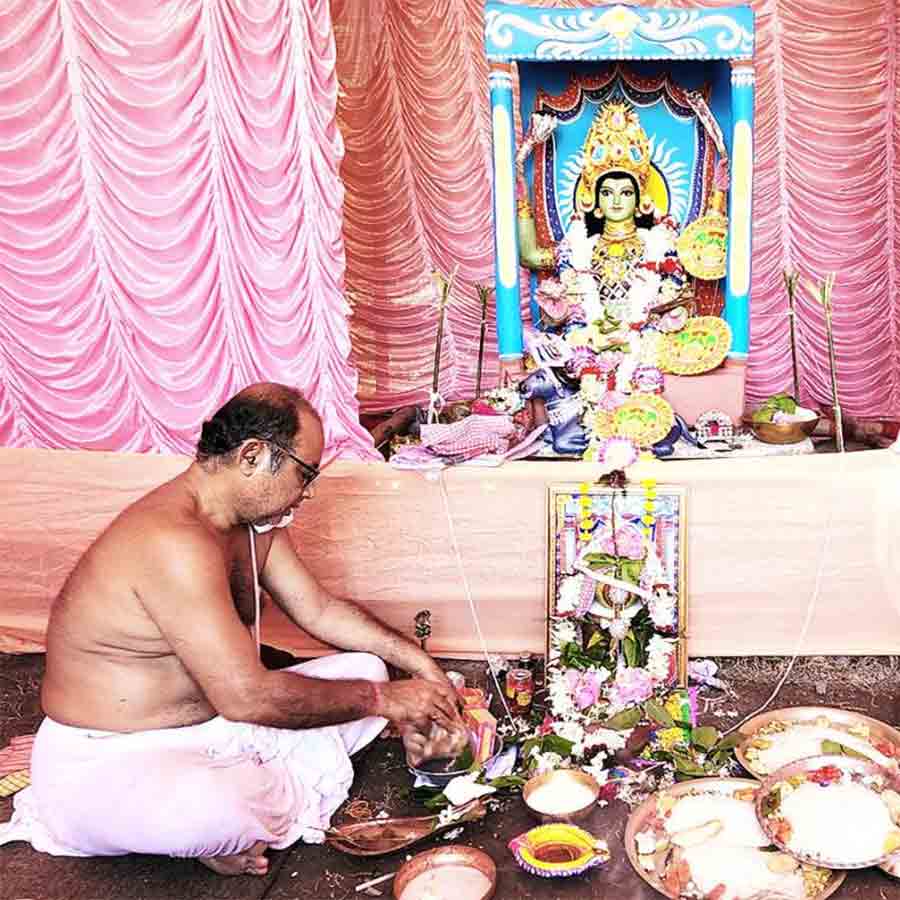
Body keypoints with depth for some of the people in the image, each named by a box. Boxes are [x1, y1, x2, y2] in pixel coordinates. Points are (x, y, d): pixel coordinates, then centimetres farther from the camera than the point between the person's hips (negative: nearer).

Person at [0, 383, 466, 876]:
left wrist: (415, 660, 3)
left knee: (365, 670, 4)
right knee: (216, 811, -41)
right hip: (108, 760, -9)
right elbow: (246, 697, -32)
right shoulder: (174, 541, -30)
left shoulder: (253, 520, 1)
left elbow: (319, 609, 12)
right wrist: (384, 699, -22)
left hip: (215, 723, 9)